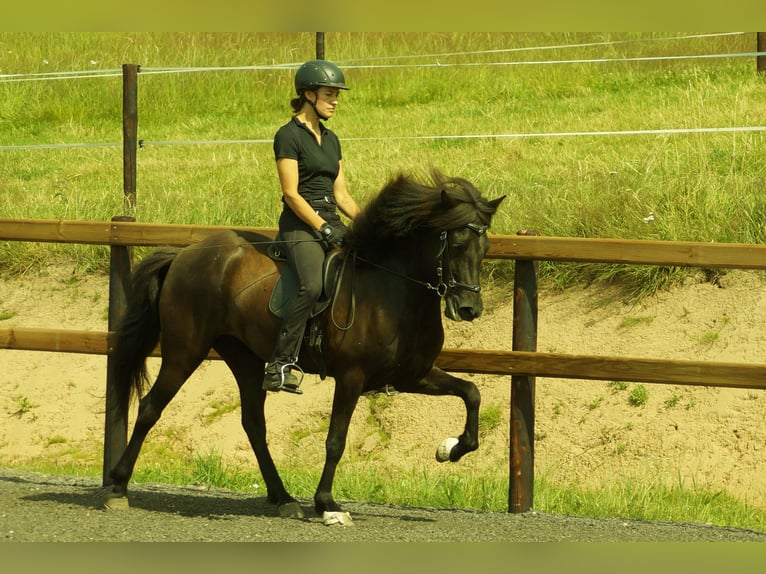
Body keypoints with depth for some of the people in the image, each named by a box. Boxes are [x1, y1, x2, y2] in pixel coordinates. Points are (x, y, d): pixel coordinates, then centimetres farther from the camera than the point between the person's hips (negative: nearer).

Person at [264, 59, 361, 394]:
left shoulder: (331, 140, 18)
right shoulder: (289, 136, -5)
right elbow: (291, 193, -12)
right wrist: (324, 228, -17)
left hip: (331, 223, 8)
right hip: (301, 226, -8)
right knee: (312, 286, -32)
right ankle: (280, 366, -29)